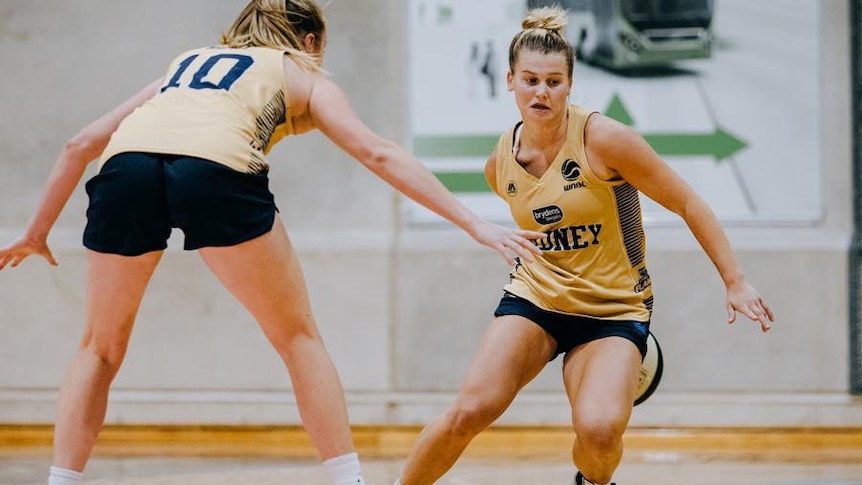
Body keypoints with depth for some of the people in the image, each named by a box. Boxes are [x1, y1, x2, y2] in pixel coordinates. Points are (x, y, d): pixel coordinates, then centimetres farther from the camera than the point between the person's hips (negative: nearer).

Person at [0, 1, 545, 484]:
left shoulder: (189, 62, 40)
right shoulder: (301, 74, 30)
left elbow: (81, 144, 38)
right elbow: (378, 154, 17)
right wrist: (475, 225, 15)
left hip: (127, 162, 3)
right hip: (216, 166, -3)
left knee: (102, 348, 22)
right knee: (299, 338, 14)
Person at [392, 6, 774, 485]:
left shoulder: (603, 139, -15)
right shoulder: (501, 162, 0)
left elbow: (687, 203, -9)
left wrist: (735, 282, -10)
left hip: (615, 310, -3)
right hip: (534, 299, 3)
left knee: (599, 430, -26)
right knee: (469, 412, -18)